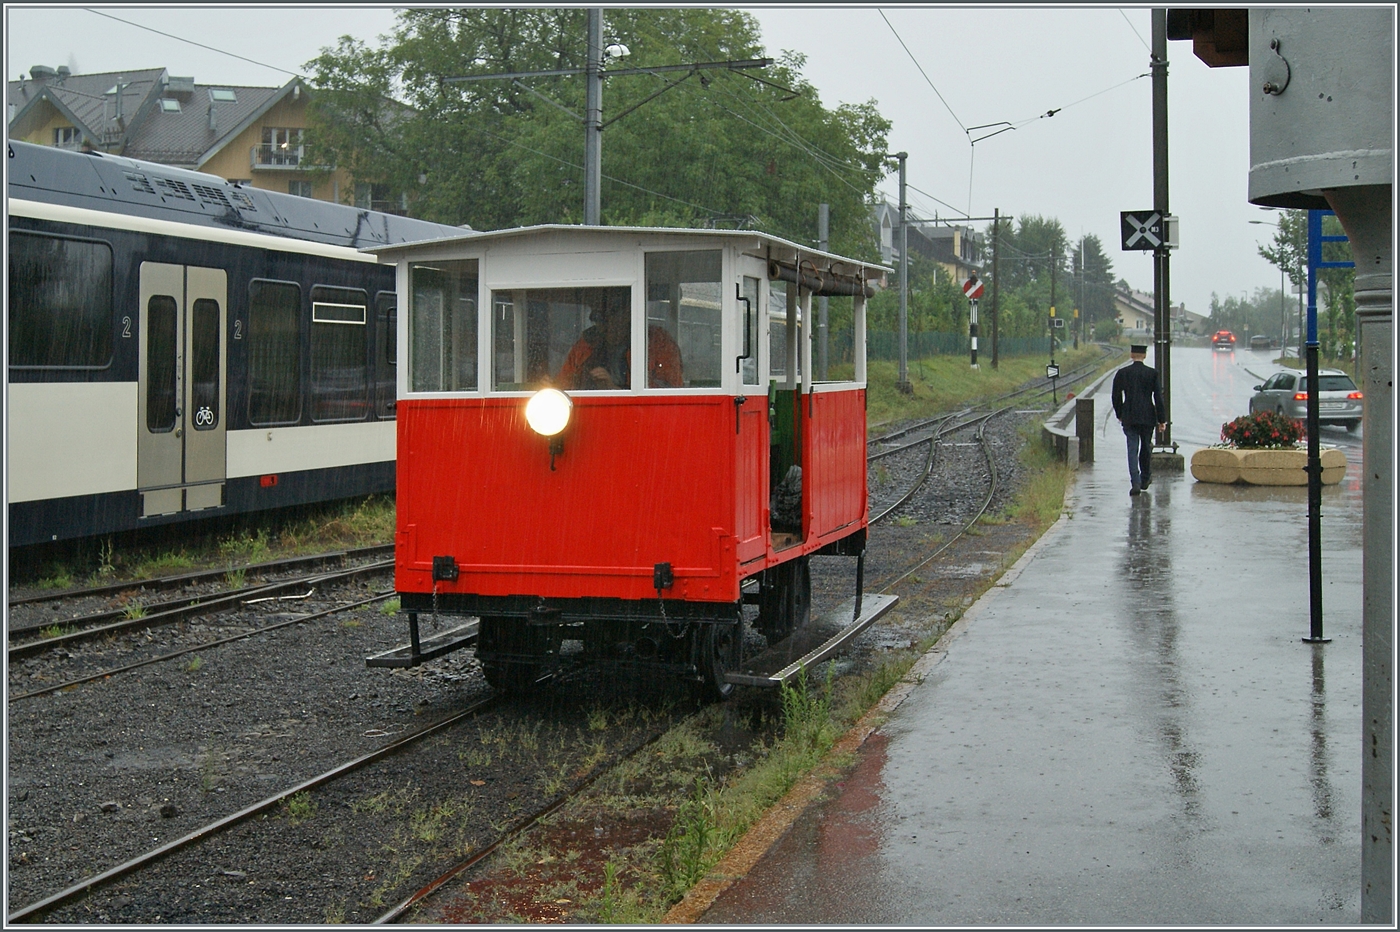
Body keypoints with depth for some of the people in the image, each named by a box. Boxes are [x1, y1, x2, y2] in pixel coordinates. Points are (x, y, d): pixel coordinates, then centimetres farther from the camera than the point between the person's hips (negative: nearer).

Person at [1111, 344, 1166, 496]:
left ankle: (1135, 483, -17)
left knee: (1132, 449, -4)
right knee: (1146, 448, 17)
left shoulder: (1122, 373, -1)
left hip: (1129, 417, 0)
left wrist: (1119, 415, 17)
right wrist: (1161, 420, 0)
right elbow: (1158, 398, -4)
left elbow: (1116, 396, 3)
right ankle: (1145, 479, 30)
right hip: (1148, 416, 1)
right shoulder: (1152, 373, -3)